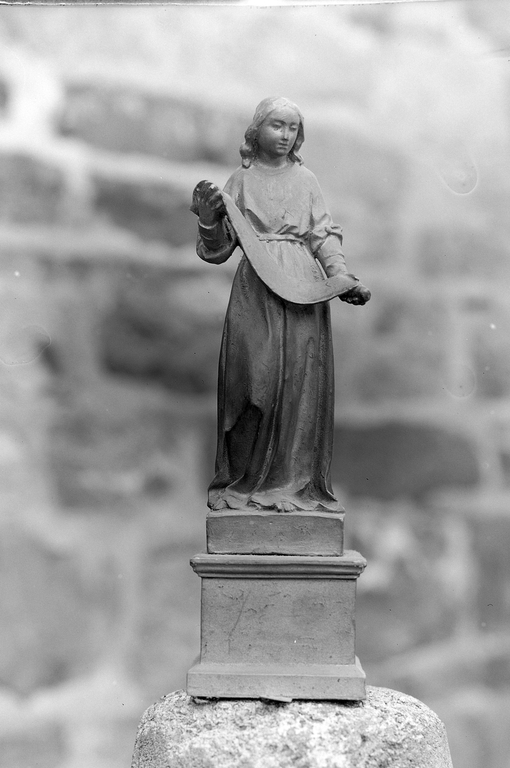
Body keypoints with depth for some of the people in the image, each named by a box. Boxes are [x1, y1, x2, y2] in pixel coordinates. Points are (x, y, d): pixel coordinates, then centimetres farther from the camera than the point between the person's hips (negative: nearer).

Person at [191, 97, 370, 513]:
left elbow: (325, 236, 8)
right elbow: (220, 248, 9)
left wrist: (344, 279, -7)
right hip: (256, 288, -1)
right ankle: (250, 479, 1)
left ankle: (297, 480, 1)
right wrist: (209, 219, -10)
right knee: (255, 377, -7)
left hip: (304, 290, 1)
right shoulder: (241, 180, 11)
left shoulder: (306, 179, 13)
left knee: (301, 378, -3)